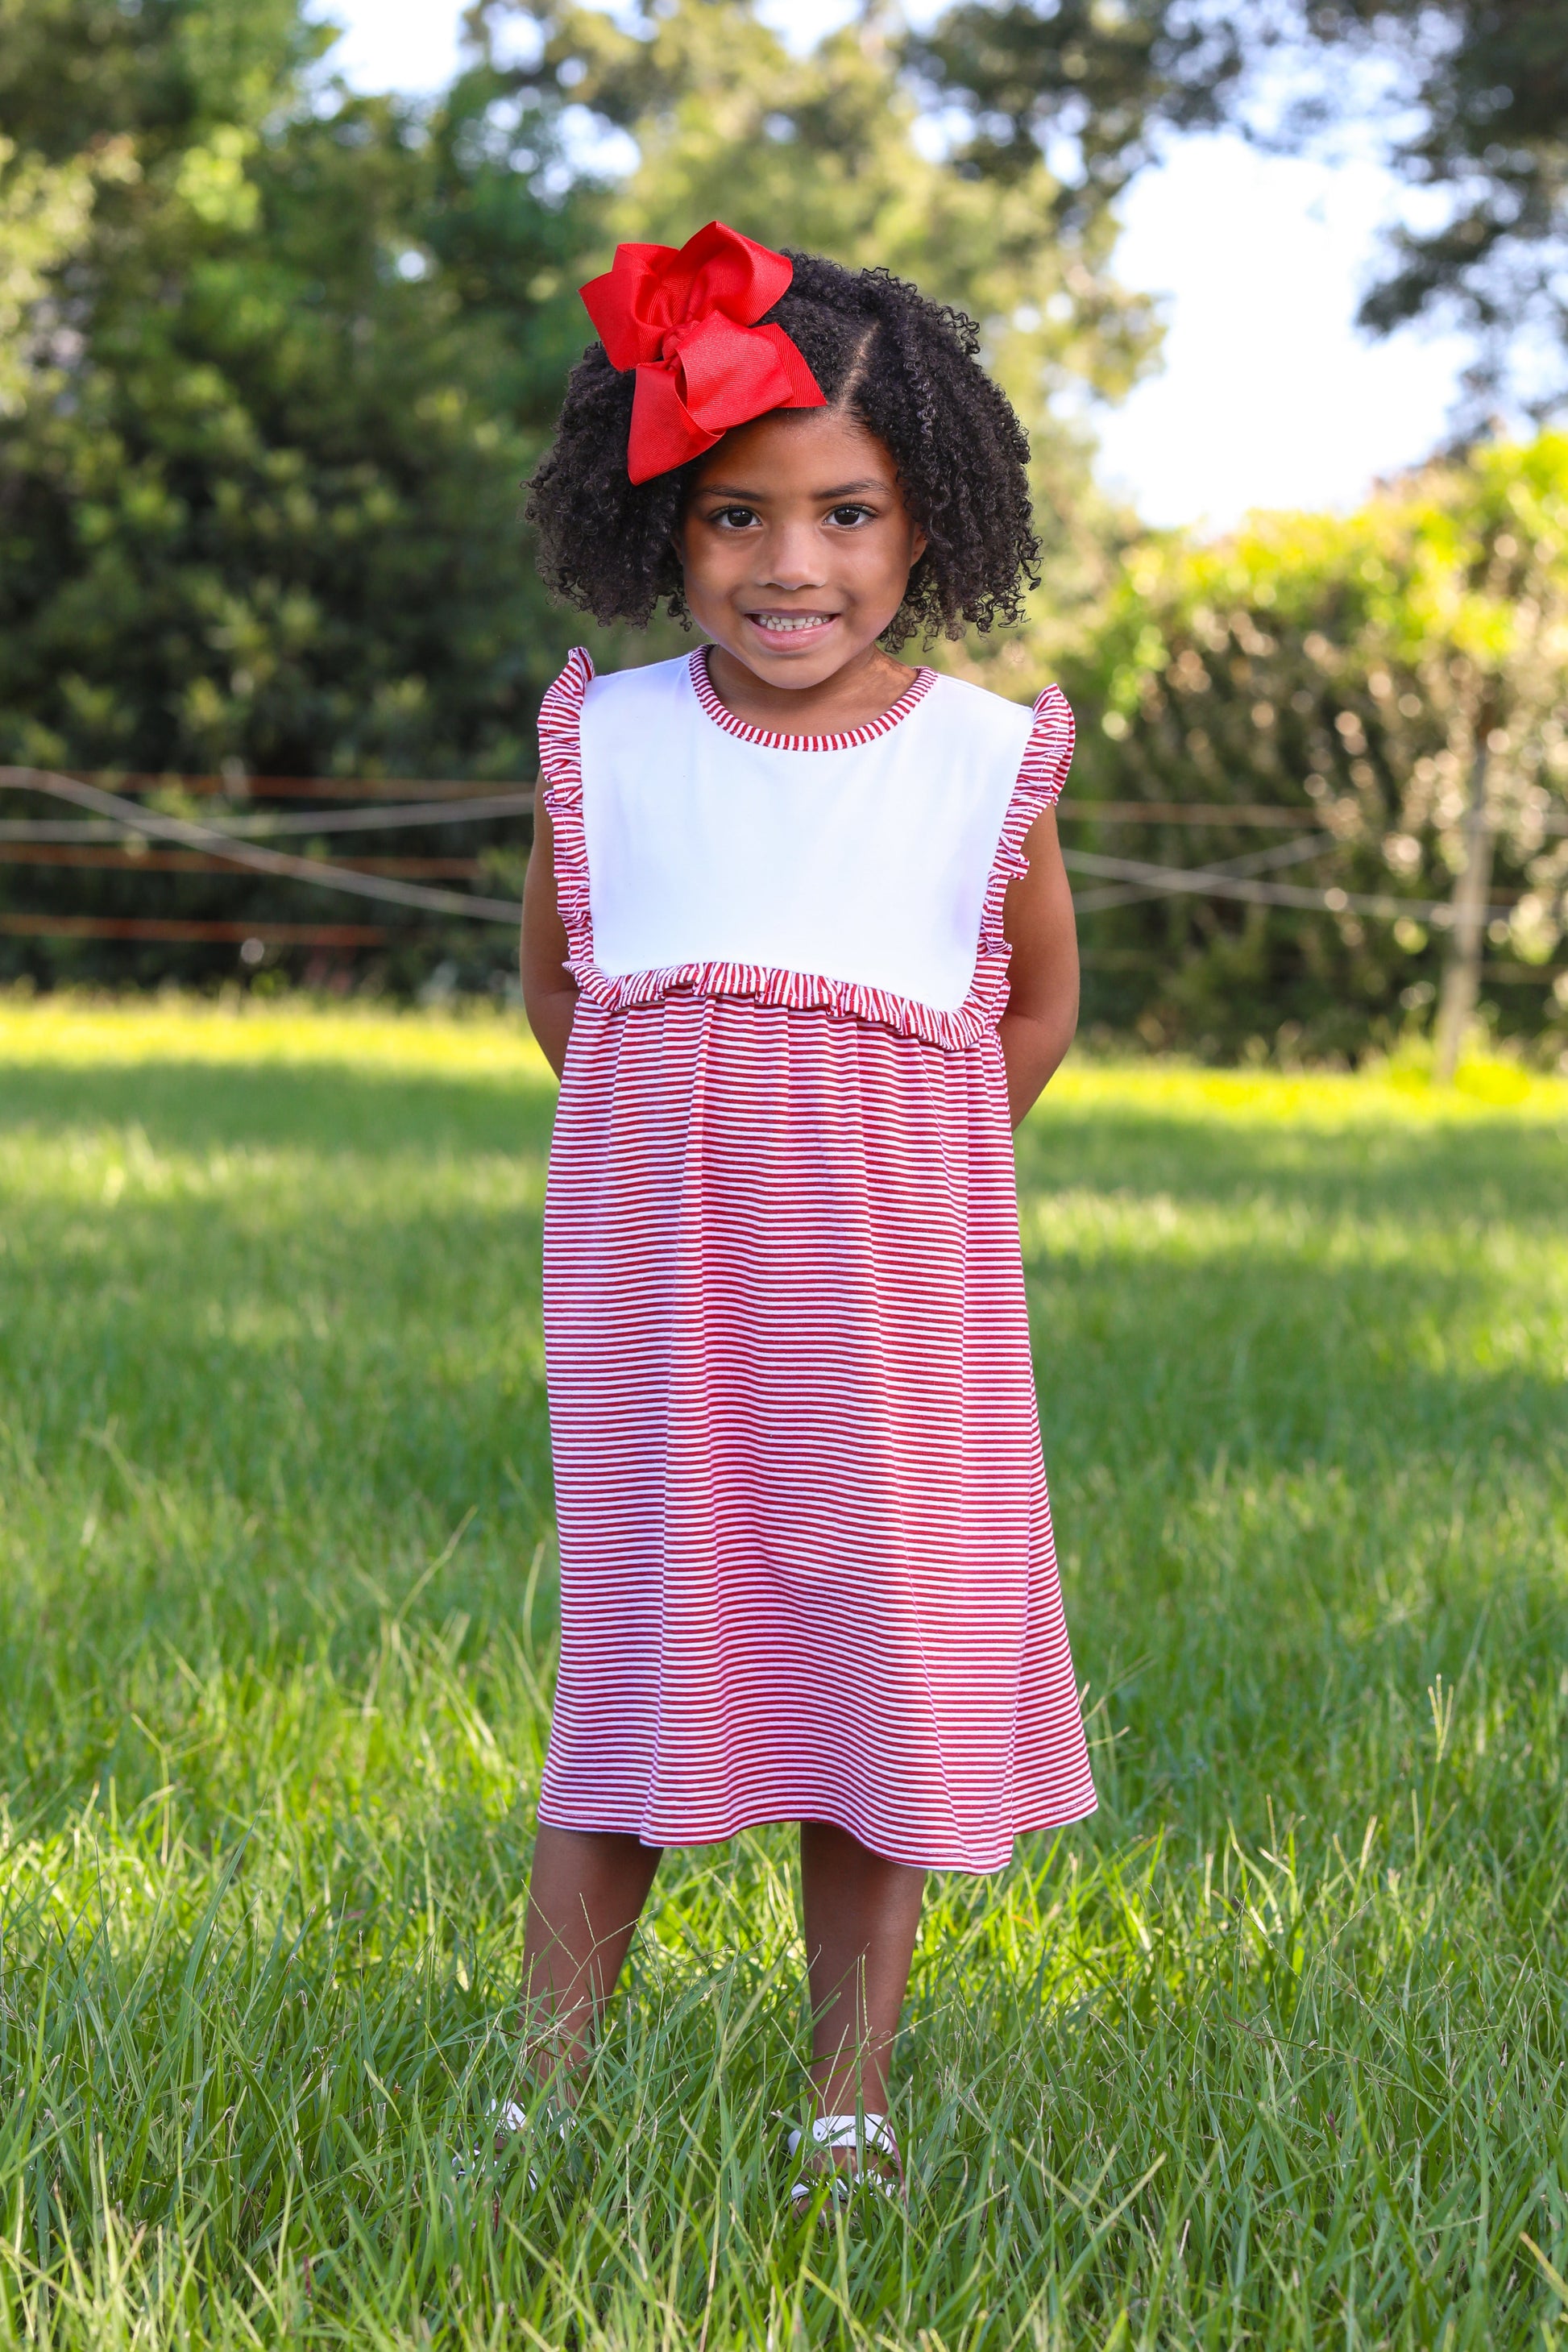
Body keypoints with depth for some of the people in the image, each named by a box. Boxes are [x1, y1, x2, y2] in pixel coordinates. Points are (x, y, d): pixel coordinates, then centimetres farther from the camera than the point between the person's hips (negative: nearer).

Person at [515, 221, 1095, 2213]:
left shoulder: (989, 760, -2)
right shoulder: (600, 743, 0)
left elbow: (1037, 1011, 12)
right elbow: (550, 982, 14)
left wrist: (881, 1181, 8)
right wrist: (704, 1155, 9)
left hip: (892, 1300, 0)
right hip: (653, 1289, 0)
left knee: (881, 1680, 4)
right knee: (630, 1674, 6)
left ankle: (849, 2114, 16)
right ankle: (542, 2087, 17)